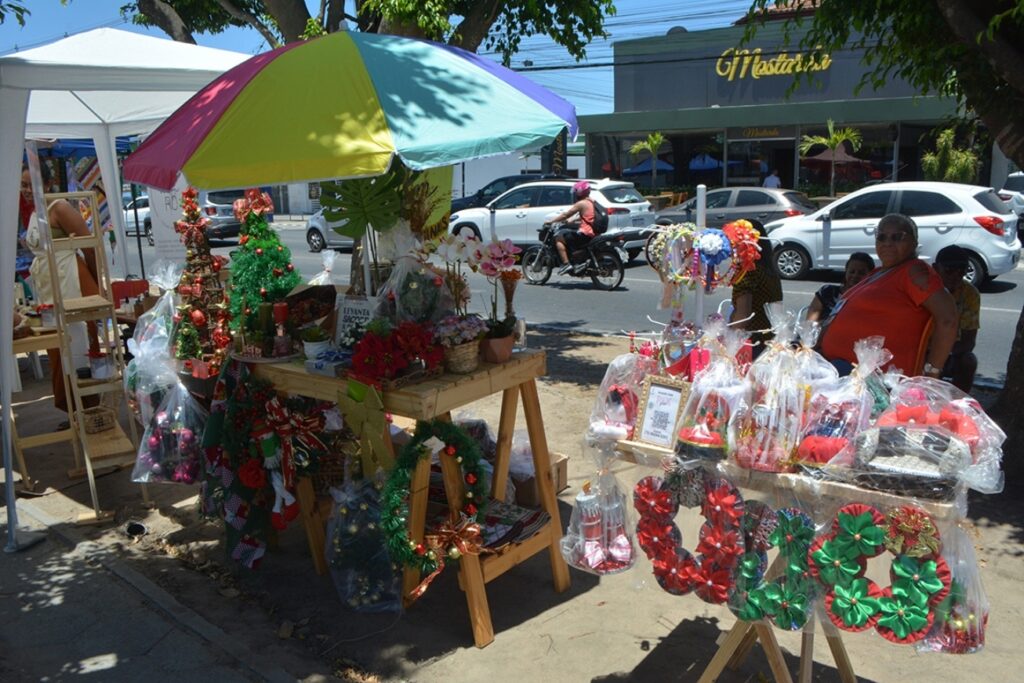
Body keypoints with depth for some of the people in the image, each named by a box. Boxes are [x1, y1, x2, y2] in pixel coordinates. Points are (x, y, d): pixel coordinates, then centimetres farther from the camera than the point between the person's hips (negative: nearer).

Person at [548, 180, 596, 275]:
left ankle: (566, 263, -16)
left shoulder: (581, 203, -10)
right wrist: (570, 221, 30)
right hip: (593, 232, 10)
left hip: (585, 233, -10)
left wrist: (551, 221, 0)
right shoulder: (592, 202, 16)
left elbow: (566, 214, -8)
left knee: (559, 237, -7)